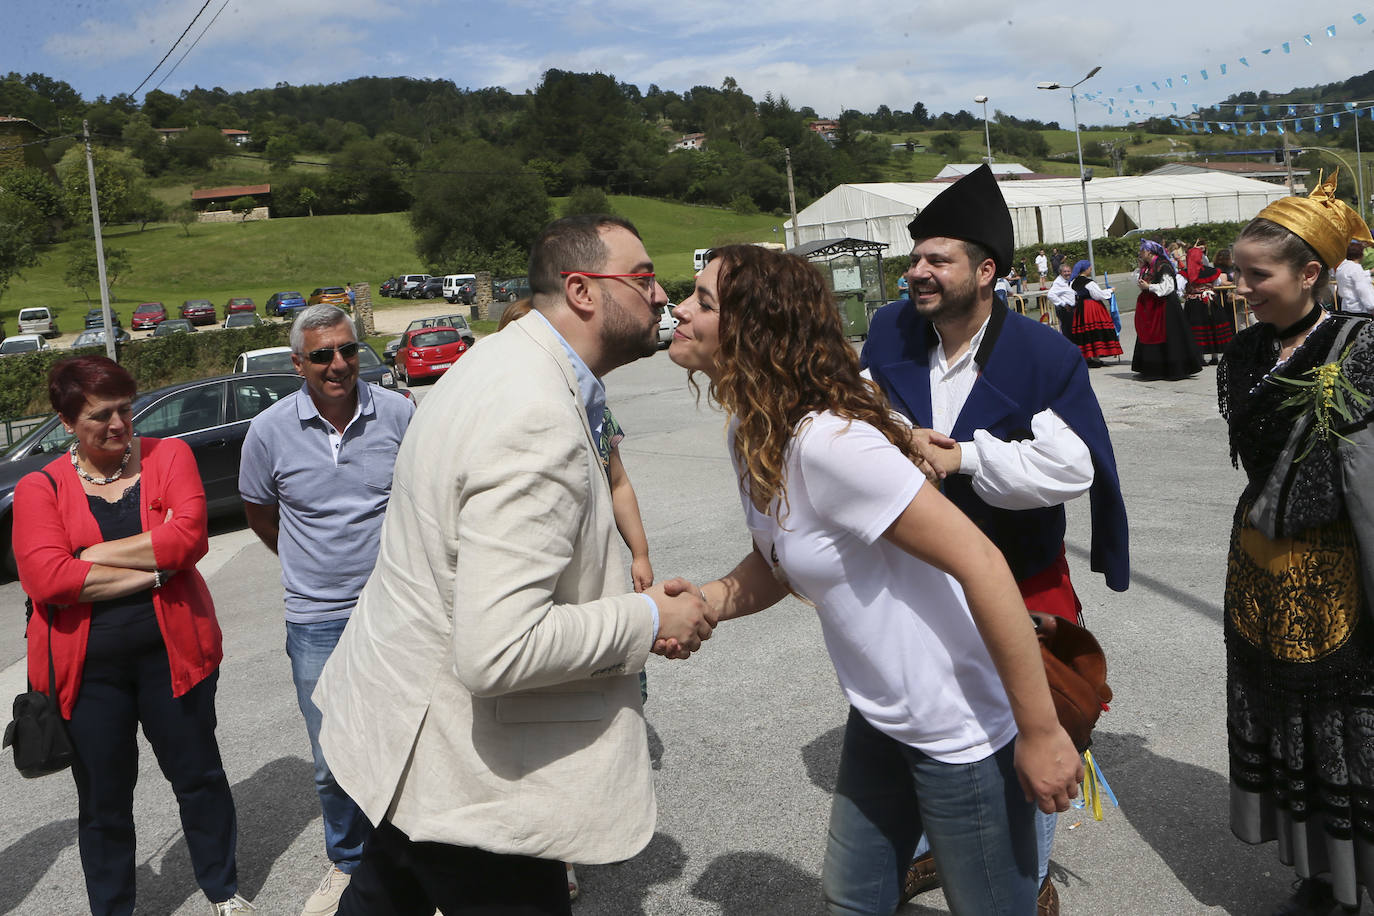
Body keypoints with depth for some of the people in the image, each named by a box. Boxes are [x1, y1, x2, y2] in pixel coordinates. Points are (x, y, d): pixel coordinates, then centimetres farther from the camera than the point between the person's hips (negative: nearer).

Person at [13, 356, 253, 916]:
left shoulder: (168, 456, -1)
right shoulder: (40, 487, -2)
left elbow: (188, 537, -17)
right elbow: (45, 579, -17)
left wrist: (93, 554, -14)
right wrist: (152, 567, -17)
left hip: (171, 652, 0)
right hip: (87, 667, 0)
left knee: (198, 776, 14)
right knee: (103, 801, 14)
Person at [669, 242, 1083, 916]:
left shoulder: (827, 442, -29)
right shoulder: (749, 438, 0)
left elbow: (981, 564, -29)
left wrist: (1040, 732, -24)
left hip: (962, 732, -9)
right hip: (879, 719, 9)